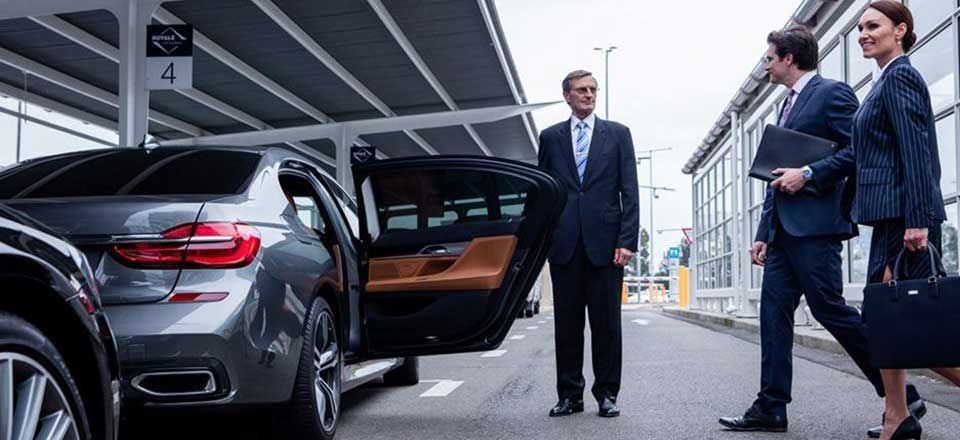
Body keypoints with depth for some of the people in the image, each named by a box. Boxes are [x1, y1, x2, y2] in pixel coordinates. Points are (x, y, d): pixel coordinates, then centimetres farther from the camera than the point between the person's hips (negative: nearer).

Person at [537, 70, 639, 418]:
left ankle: (607, 394, 12)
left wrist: (627, 240, -7)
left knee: (606, 322, 2)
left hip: (605, 241, -1)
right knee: (567, 322, 5)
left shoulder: (617, 134, 9)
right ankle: (569, 395, 13)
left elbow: (629, 191, 3)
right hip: (564, 242, 1)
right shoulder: (550, 137, 12)